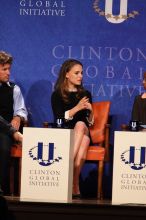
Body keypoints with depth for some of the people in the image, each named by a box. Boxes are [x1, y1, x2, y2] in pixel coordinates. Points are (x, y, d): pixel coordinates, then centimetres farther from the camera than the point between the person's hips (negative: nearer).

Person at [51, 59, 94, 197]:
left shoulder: (85, 95, 16)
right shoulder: (57, 95, 7)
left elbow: (90, 123, 16)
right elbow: (59, 119, -7)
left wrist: (90, 111, -6)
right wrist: (77, 108, -17)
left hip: (82, 133, 2)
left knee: (81, 125, -35)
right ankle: (75, 185, -43)